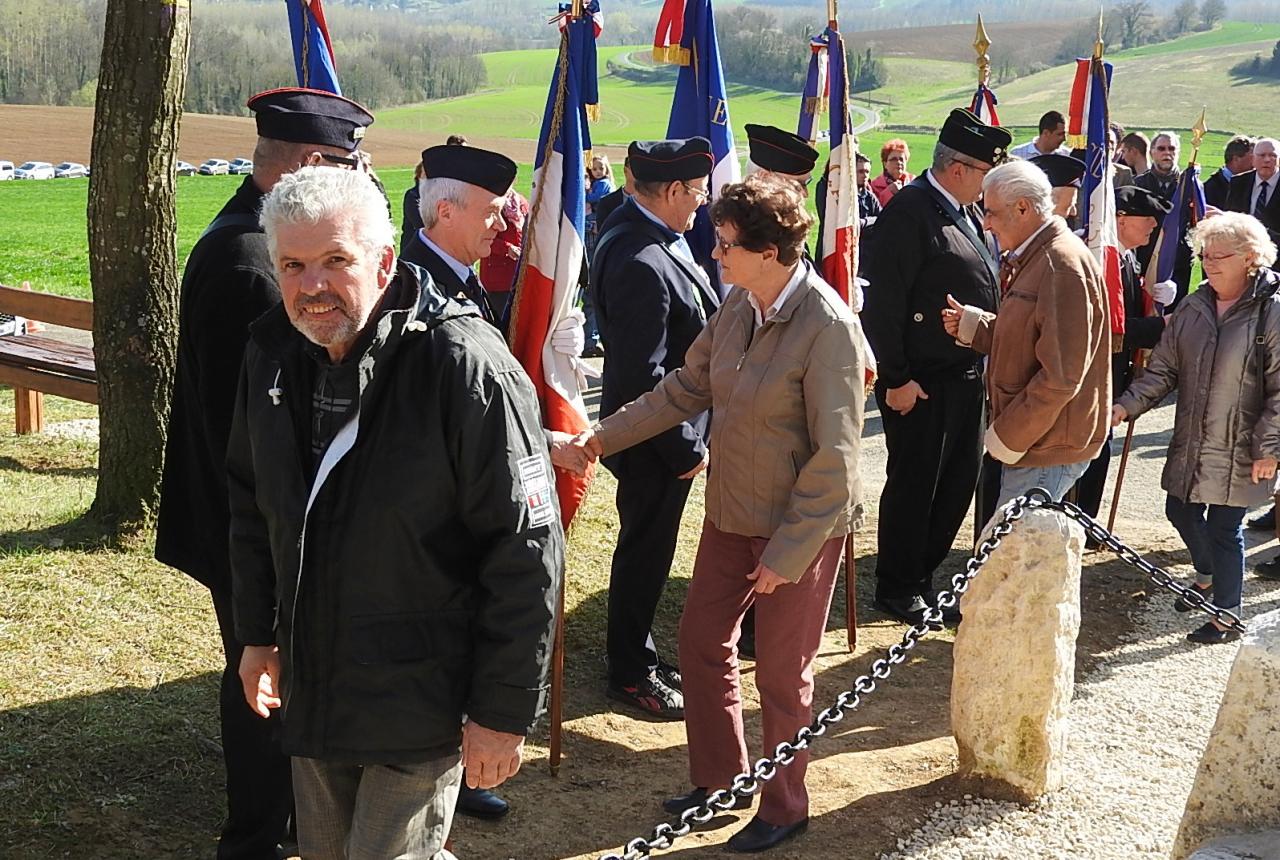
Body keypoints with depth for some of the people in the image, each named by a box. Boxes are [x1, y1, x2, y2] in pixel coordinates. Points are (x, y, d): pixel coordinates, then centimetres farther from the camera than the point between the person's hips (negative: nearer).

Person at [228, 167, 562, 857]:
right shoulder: (272, 353, -1)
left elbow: (526, 553, -20)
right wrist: (257, 635, 14)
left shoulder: (465, 366, -22)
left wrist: (504, 713, -17)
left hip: (422, 701, -7)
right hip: (308, 689, 7)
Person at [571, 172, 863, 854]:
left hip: (801, 525, -7)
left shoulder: (828, 325, -24)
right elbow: (689, 386, 11)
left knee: (781, 673, 9)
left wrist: (788, 552, -19)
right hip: (731, 511, 7)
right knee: (701, 642, 16)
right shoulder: (740, 304, -2)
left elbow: (833, 457, -22)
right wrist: (604, 435, 9)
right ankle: (719, 779, 37)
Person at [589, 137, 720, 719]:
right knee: (645, 551, 6)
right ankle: (630, 674, 23)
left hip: (665, 431, 10)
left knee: (646, 548, 21)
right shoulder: (641, 264, -28)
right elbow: (643, 376, -28)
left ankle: (637, 655, 37)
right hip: (656, 441, -10)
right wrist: (685, 448, -19)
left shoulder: (637, 231, 4)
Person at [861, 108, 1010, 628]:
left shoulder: (965, 212, 12)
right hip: (921, 382, -9)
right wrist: (896, 378, -20)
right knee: (913, 484, 3)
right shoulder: (909, 211, -17)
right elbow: (883, 303, -20)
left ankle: (923, 573, 30)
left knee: (958, 482, 15)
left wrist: (983, 364, 17)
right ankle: (897, 588, 18)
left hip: (966, 377, 9)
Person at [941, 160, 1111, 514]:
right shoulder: (1033, 257, 14)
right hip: (1029, 439, 10)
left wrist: (1008, 436, -18)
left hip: (1049, 446, -10)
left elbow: (1061, 376, -23)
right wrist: (970, 325, 5)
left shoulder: (1063, 264, -19)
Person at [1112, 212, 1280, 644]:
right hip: (1190, 442, 6)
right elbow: (1163, 368, 5)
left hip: (1238, 449, -6)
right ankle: (1207, 575, 48)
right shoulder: (1193, 308, 4)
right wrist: (1127, 405, -9)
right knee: (1181, 511, 18)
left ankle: (1226, 617, 20)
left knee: (1224, 528, 2)